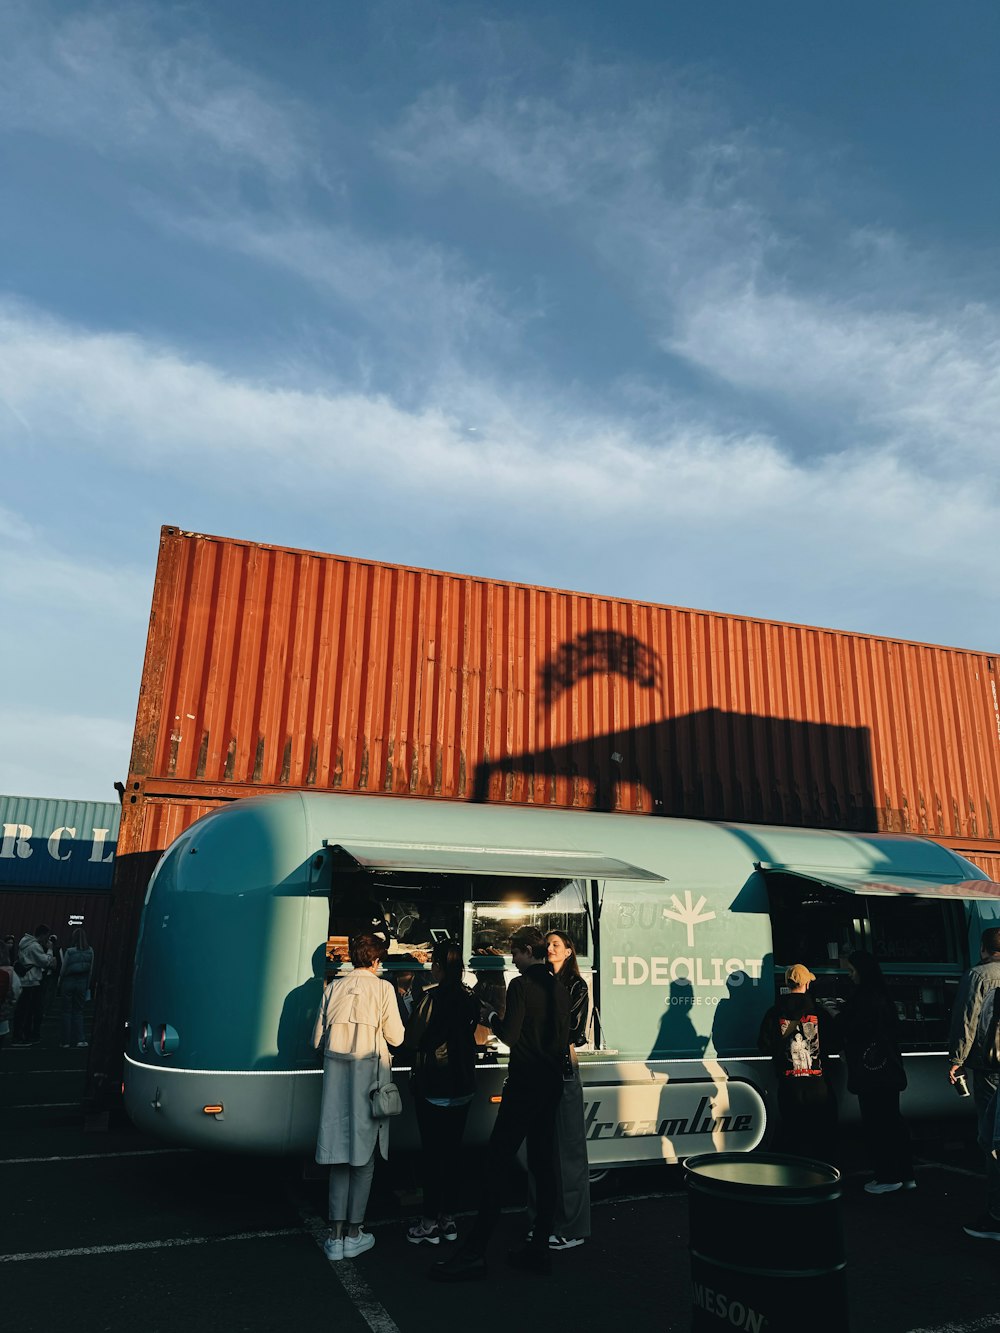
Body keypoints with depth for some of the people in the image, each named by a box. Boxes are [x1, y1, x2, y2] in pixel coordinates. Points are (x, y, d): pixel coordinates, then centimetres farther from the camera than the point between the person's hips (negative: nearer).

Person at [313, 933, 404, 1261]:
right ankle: (354, 1235, 14)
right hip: (369, 1074, -3)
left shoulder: (333, 987, 3)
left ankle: (336, 1236, 14)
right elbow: (396, 1038, -4)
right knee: (364, 1157, 9)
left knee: (340, 1156, 11)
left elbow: (318, 1038, 6)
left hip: (336, 1074, 3)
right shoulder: (382, 988, -7)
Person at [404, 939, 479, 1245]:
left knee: (433, 1153, 3)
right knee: (452, 1151, 14)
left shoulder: (432, 997, -17)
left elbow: (412, 1039, -13)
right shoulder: (468, 999, 2)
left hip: (433, 1089, -6)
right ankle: (448, 1218, 23)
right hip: (462, 1087, 6)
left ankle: (430, 1223, 11)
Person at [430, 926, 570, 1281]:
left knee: (496, 1165, -3)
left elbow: (510, 1035, -17)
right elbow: (562, 1038, 13)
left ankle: (475, 1252, 1)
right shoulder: (559, 988, 9)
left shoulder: (521, 985, -14)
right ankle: (539, 1249, 18)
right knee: (542, 1164, 12)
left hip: (525, 1084, -8)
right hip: (552, 1082, 8)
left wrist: (492, 1017, 0)